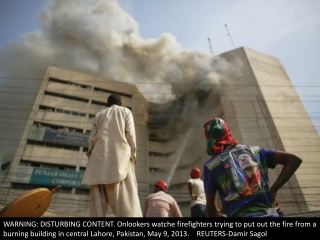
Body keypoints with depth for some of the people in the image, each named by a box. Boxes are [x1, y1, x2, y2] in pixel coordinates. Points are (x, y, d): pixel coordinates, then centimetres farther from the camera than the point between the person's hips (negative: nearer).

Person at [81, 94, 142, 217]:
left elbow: (92, 138, 13)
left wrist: (91, 154, 15)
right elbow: (130, 134, 2)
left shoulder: (99, 115, 22)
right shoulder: (126, 111, 15)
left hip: (100, 157, 3)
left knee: (99, 195, 1)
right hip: (120, 155, -3)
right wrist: (133, 154, 3)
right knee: (125, 194, -11)